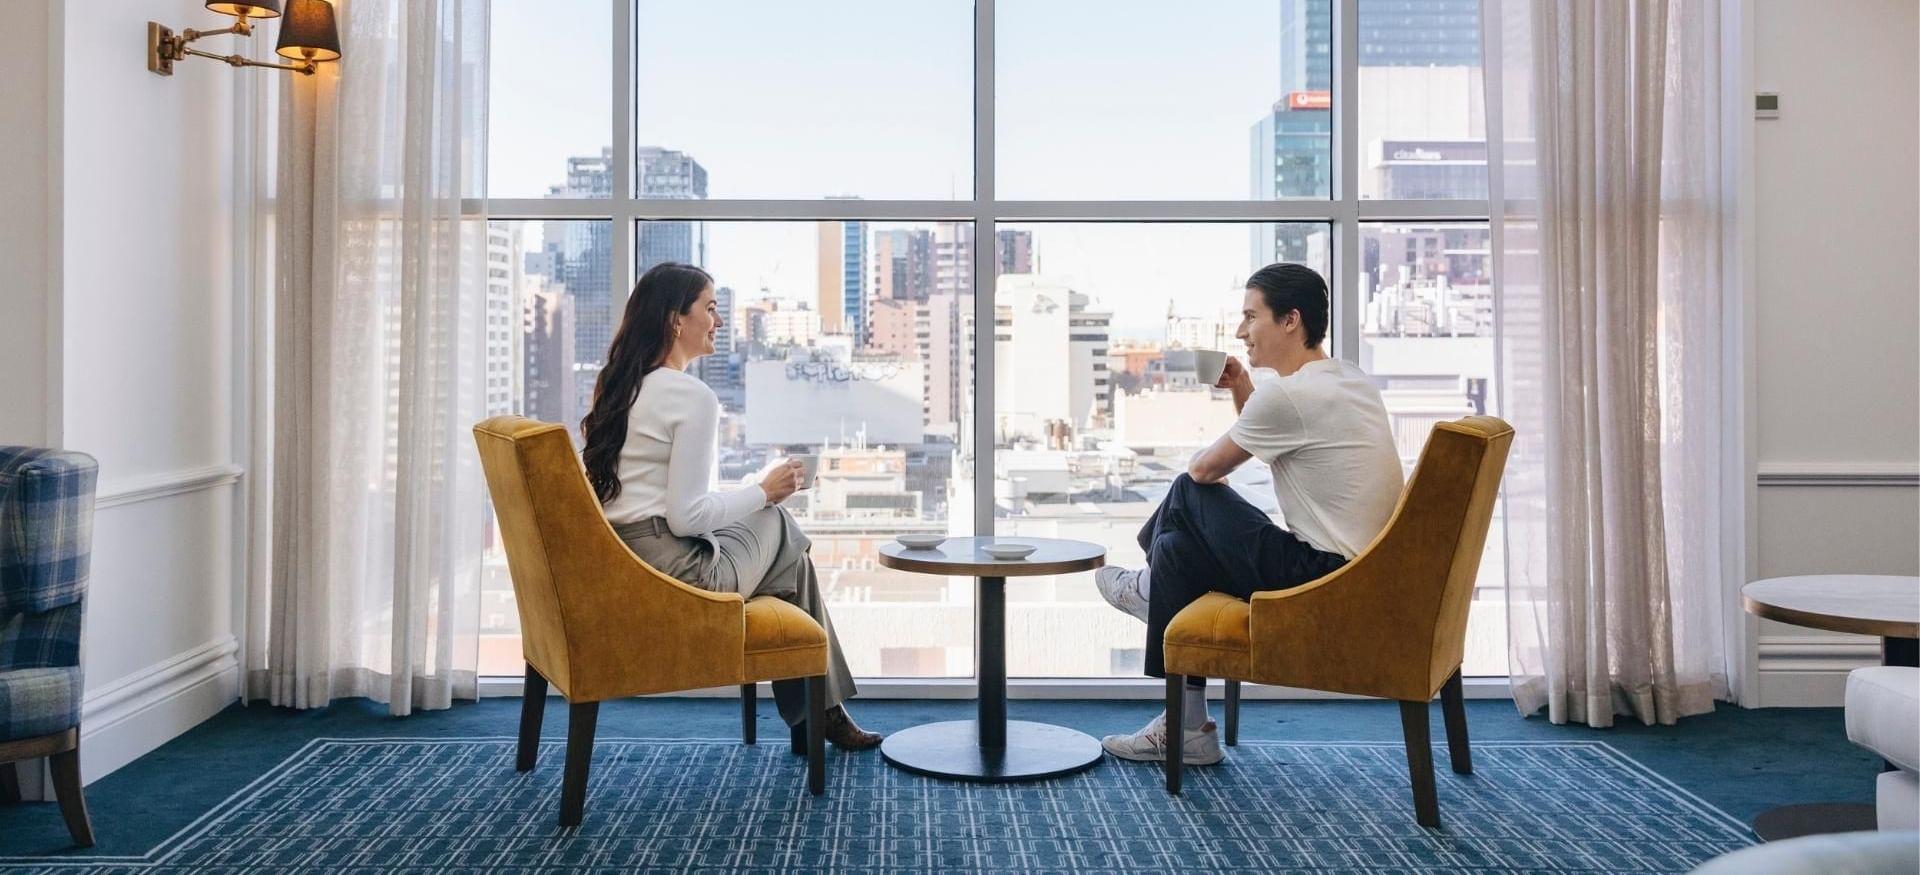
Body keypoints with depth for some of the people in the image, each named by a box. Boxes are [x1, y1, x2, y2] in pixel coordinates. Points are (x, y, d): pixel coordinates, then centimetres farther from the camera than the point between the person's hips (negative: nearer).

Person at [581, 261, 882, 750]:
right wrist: (763, 492, -5)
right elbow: (686, 517, -20)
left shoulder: (619, 387, 11)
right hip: (669, 575, -9)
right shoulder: (693, 397, -16)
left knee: (782, 530, 20)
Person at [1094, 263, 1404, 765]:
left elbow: (1204, 468, -7)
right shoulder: (1350, 380, 10)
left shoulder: (1287, 393, -20)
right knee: (1177, 547, 12)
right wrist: (1242, 388, 10)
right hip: (1364, 567, 9)